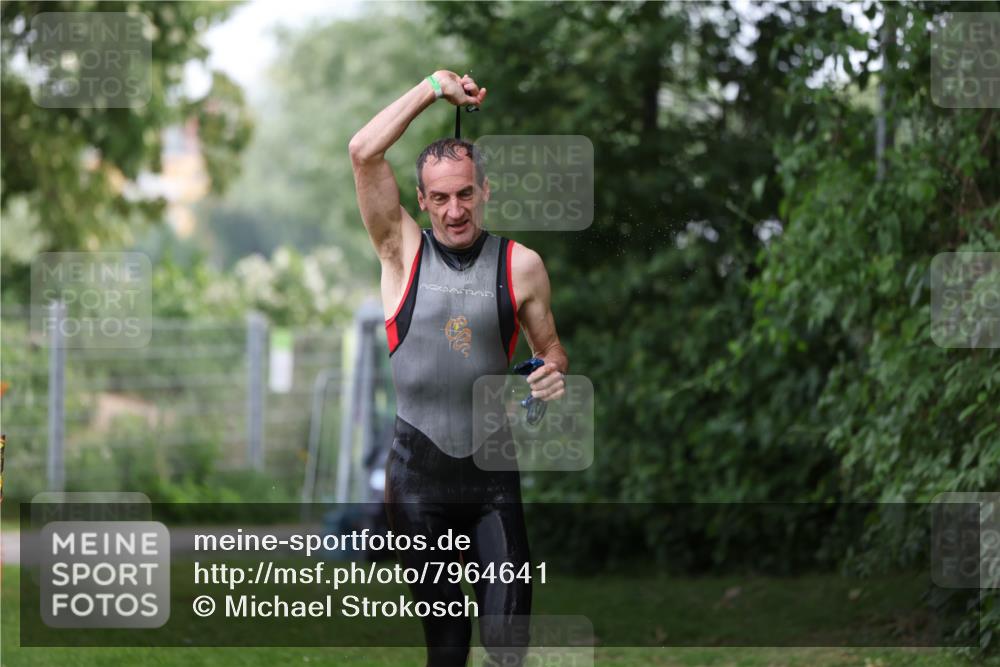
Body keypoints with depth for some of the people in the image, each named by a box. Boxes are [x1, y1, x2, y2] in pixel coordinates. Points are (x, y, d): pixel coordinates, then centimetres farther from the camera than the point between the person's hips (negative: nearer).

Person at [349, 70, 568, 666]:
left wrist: (554, 374, -13)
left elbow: (550, 348, 11)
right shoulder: (403, 252, -1)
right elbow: (365, 153, -10)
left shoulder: (521, 265, 0)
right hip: (419, 466, 0)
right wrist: (435, 87, -9)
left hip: (493, 465, 0)